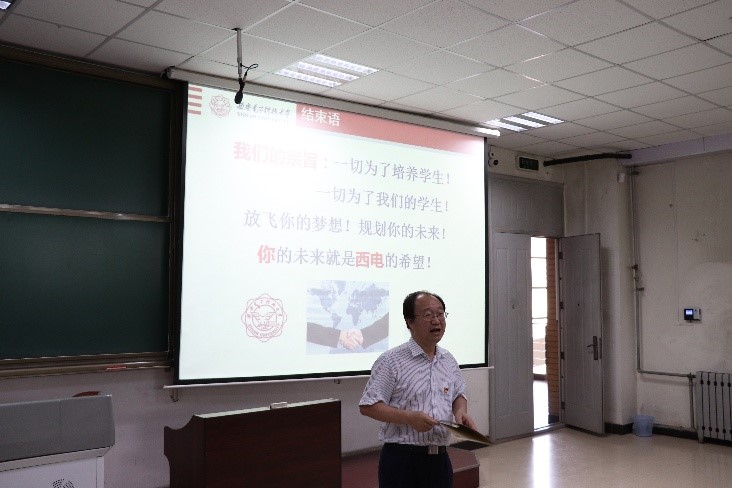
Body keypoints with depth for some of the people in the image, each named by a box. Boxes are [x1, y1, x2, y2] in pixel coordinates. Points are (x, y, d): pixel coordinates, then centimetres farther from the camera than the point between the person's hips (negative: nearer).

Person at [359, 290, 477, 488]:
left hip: (440, 458, 6)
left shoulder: (449, 360, 10)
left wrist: (460, 411, -1)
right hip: (402, 459, -6)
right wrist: (409, 417, -22)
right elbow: (367, 406, -13)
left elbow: (459, 395, 22)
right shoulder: (391, 361, -11)